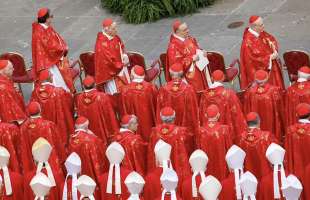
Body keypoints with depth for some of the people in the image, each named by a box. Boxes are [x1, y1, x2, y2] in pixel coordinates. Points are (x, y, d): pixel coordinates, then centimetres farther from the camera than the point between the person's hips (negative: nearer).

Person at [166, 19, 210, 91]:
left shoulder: (190, 39, 6)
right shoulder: (173, 46, -19)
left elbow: (197, 49, 21)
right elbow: (177, 63, -22)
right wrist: (192, 59, -22)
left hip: (199, 71, 8)